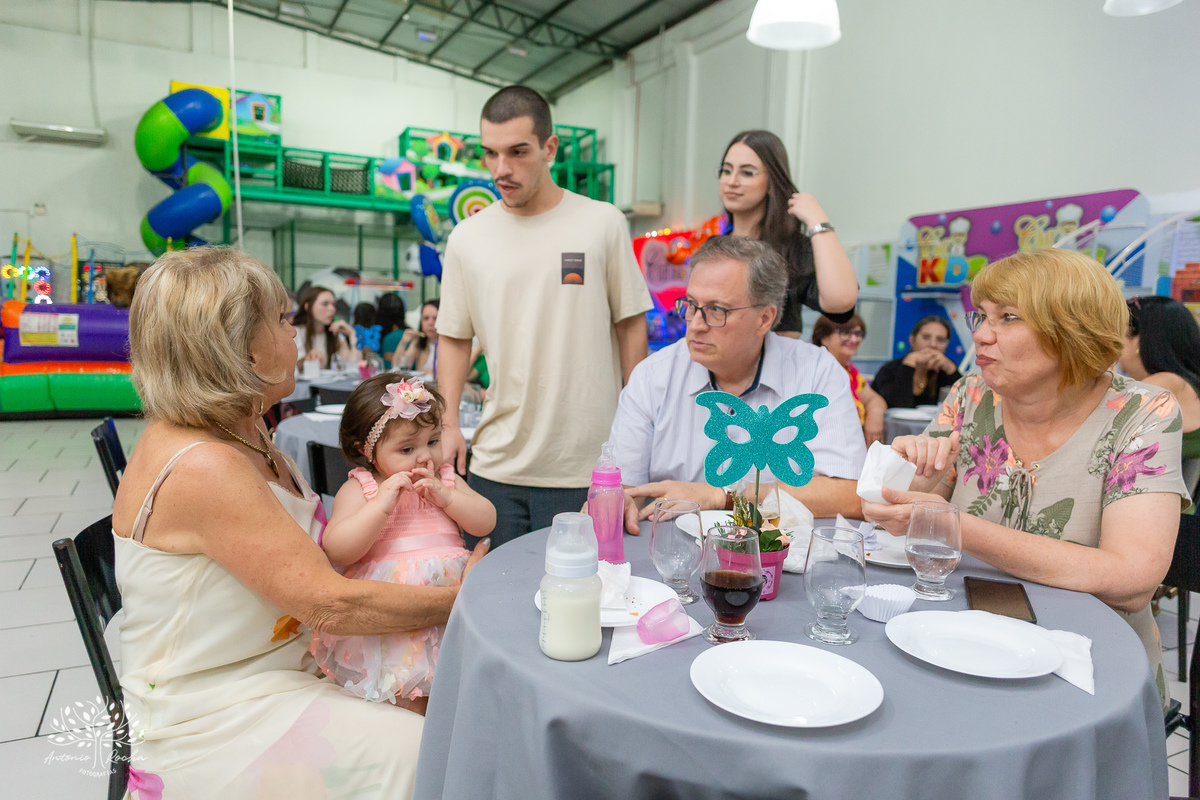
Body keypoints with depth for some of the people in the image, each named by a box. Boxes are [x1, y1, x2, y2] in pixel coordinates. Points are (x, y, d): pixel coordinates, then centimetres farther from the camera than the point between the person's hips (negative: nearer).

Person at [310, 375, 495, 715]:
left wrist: (444, 496, -5)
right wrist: (382, 503, -15)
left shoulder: (445, 479, 17)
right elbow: (336, 550, -7)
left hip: (451, 591, 4)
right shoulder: (358, 489, 5)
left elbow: (486, 522, 9)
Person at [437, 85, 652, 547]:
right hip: (495, 464, 2)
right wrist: (448, 424, 2)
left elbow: (631, 324, 3)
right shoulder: (466, 238, 6)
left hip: (588, 463, -2)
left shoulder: (603, 223, -1)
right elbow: (454, 338, 11)